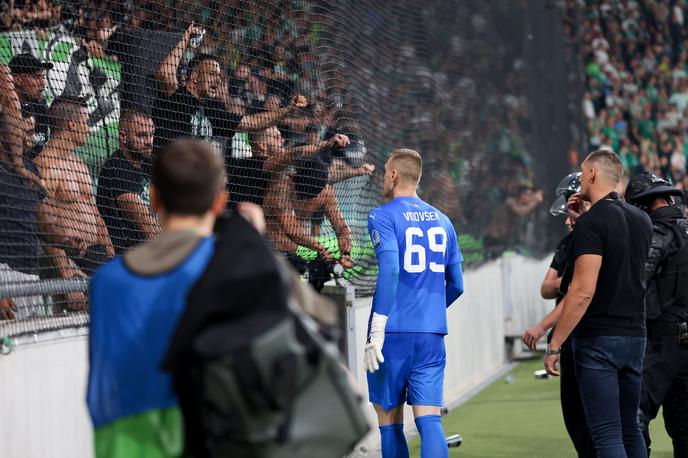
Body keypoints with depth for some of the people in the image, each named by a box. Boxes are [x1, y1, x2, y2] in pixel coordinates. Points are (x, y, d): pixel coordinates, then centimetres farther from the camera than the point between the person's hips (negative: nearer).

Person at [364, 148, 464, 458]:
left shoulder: (383, 217, -3)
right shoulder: (442, 221, 14)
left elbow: (390, 270, -18)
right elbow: (456, 286, 17)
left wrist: (376, 332, -18)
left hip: (393, 331, -4)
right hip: (432, 332, 4)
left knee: (389, 420, 8)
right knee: (429, 418, -3)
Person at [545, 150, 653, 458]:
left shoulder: (591, 223, -13)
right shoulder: (641, 220, 10)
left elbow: (583, 291, -20)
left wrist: (554, 345, -16)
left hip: (598, 340, -8)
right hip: (635, 336, 8)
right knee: (630, 429, 15)